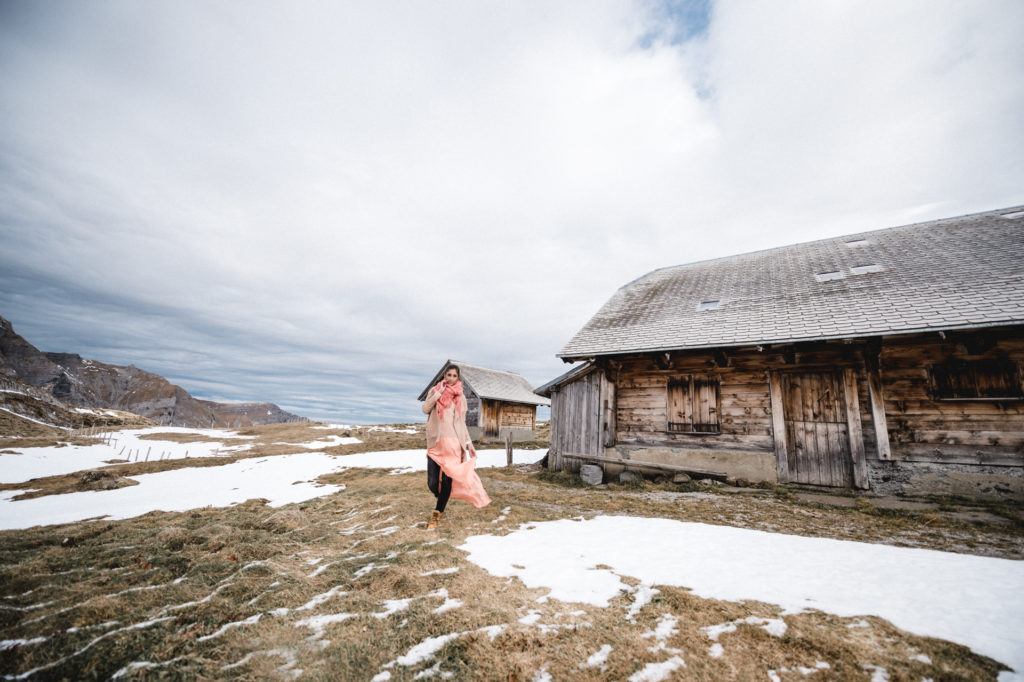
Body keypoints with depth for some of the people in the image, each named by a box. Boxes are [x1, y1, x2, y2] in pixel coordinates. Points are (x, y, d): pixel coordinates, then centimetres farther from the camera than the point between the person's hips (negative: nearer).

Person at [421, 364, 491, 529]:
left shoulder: (461, 397, 10)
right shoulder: (435, 390, 7)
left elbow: (462, 423, 13)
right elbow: (425, 409, -7)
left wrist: (469, 443, 8)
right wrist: (439, 392, -9)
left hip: (453, 442, 1)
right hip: (435, 442, 0)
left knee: (447, 478, -3)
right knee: (432, 482, -2)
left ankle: (437, 514, 14)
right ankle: (442, 502, 30)